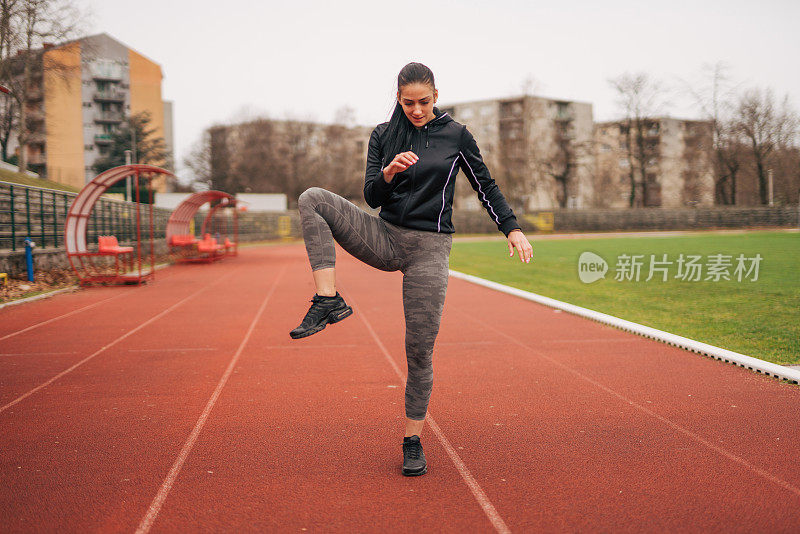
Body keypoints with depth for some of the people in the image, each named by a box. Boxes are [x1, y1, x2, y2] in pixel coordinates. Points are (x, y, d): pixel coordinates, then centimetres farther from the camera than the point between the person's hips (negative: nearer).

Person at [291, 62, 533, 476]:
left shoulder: (456, 135, 1)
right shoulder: (383, 135, 6)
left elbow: (485, 186, 9)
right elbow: (371, 197, 1)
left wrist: (512, 228, 1)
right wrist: (389, 172, -20)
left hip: (429, 249, -2)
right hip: (386, 239, 3)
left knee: (420, 351, -4)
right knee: (312, 199, -18)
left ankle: (413, 442, 13)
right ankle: (329, 301, -27)